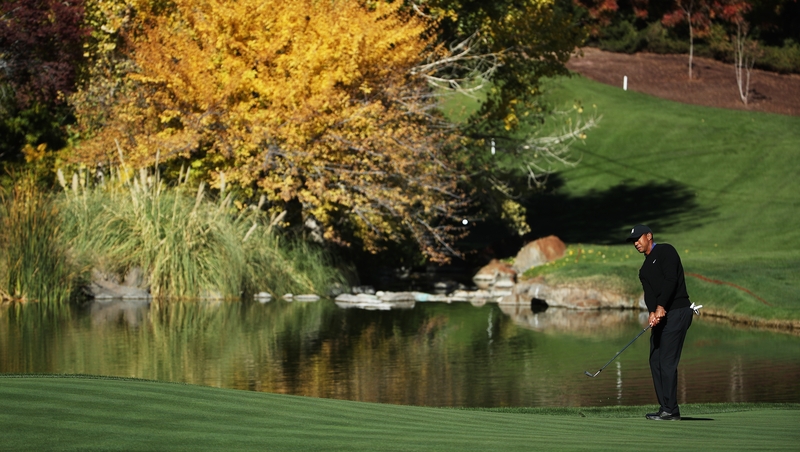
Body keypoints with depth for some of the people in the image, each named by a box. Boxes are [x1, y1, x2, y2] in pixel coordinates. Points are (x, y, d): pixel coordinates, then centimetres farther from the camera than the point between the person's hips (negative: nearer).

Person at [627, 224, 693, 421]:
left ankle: (671, 410, -13)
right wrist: (652, 312, -16)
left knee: (667, 361, -13)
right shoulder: (645, 268, 20)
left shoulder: (665, 251, -3)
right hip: (660, 316, 9)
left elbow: (671, 280, -16)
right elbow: (649, 293, 4)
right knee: (655, 361, 5)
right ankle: (665, 408, 8)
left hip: (677, 312, -9)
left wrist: (661, 307, -23)